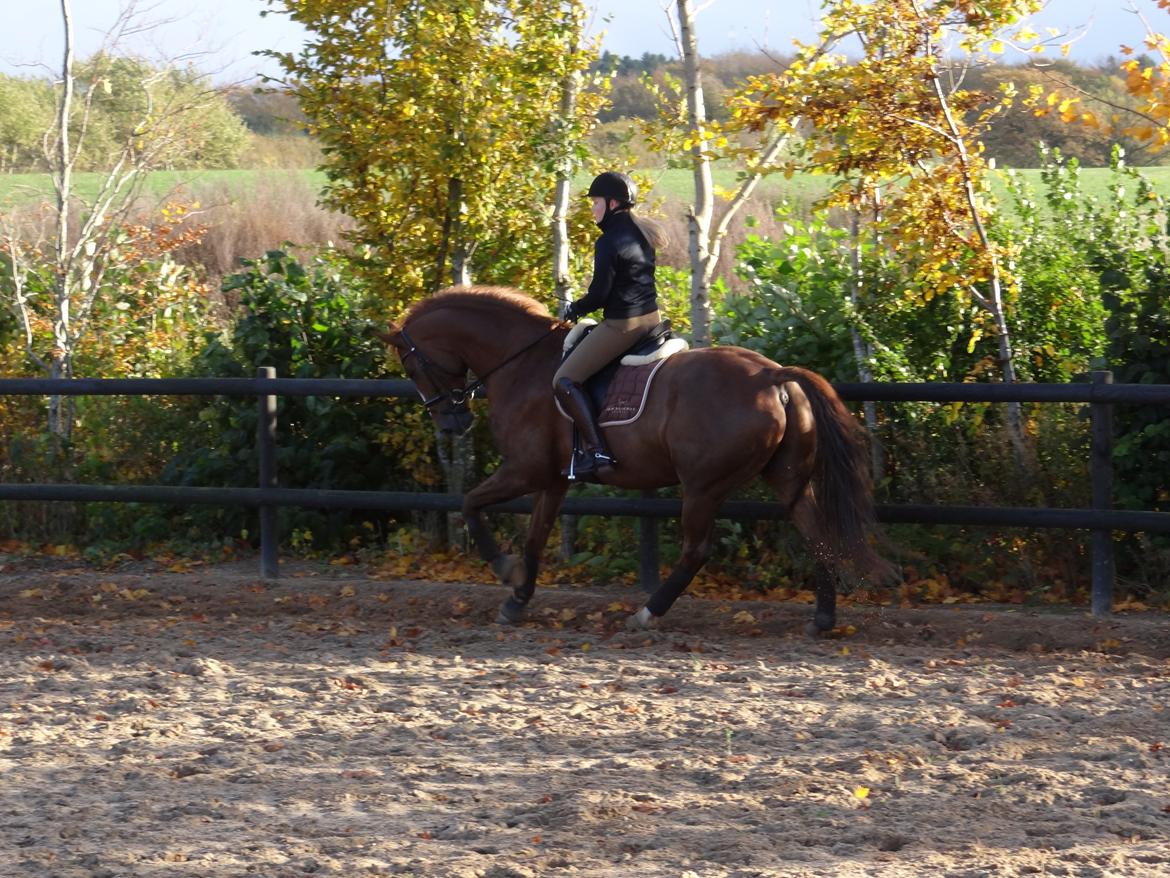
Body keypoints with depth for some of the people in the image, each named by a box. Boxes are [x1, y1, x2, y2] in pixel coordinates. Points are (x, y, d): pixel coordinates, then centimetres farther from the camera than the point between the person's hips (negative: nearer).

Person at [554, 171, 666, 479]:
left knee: (565, 381, -7)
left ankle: (597, 453, -17)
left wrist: (573, 311, 1)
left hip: (622, 325, -10)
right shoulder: (644, 233, 10)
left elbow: (599, 295, -19)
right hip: (651, 317, 10)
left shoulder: (609, 242, -18)